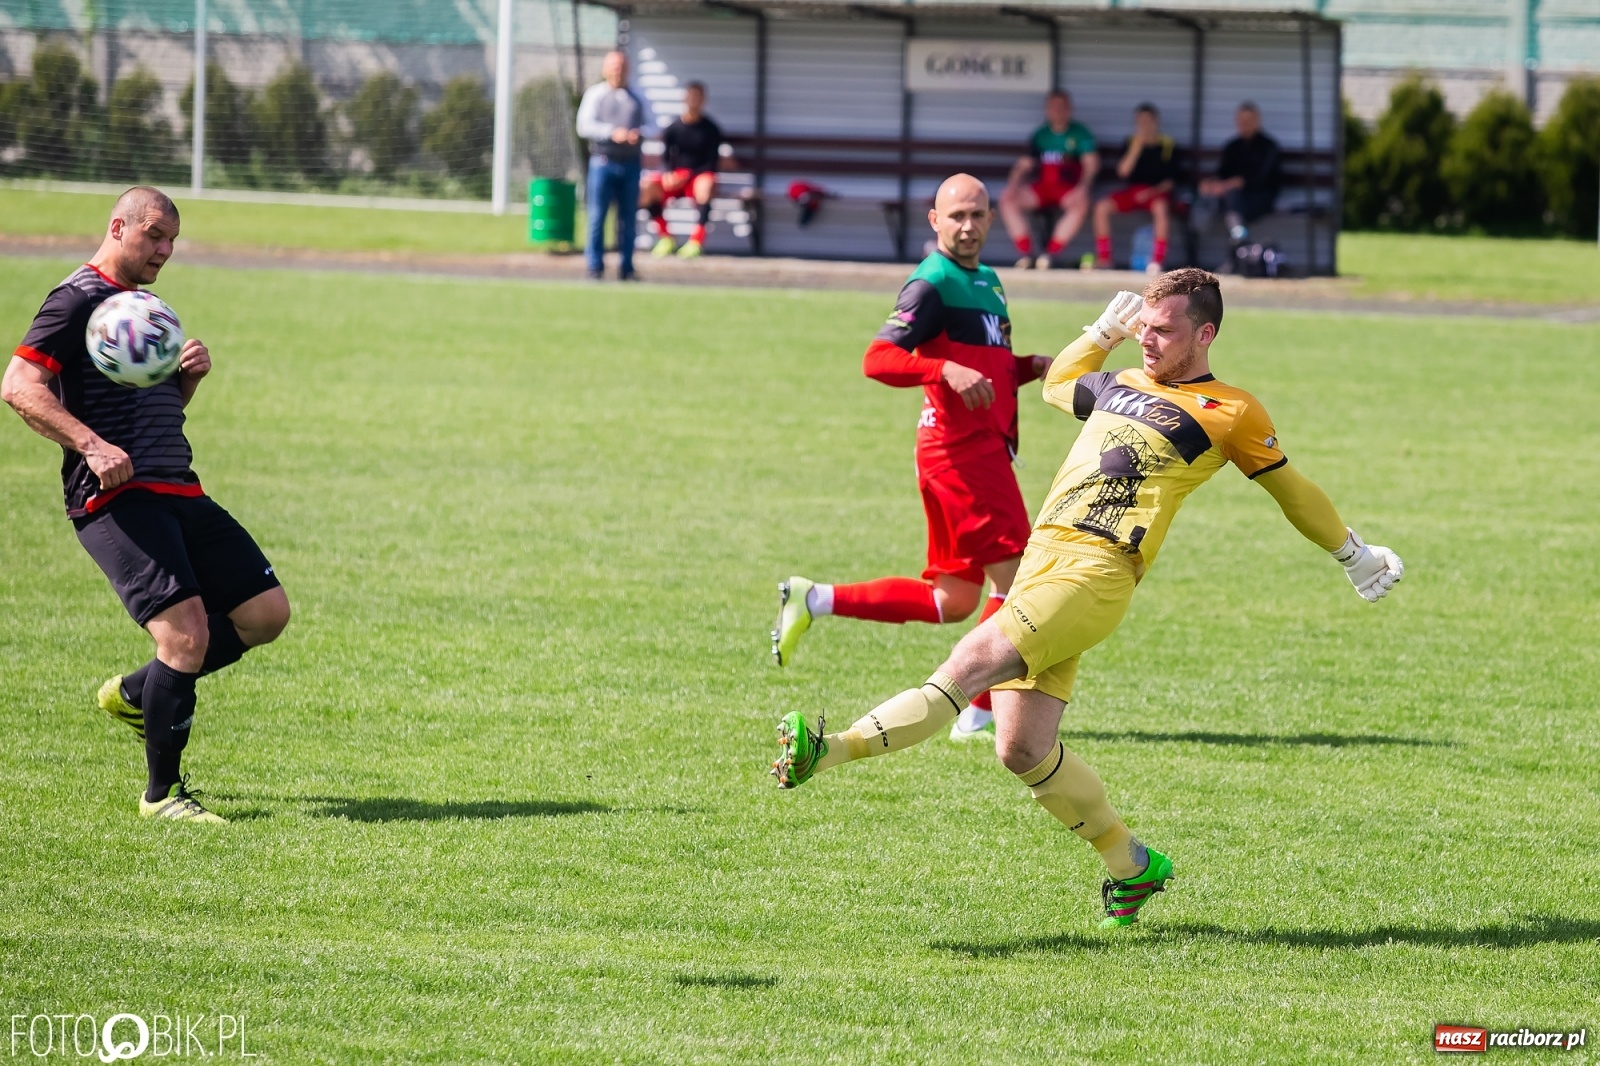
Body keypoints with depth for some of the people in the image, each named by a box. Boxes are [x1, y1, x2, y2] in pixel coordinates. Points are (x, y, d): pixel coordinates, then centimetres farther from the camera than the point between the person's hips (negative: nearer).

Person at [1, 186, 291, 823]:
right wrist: (91, 445, -24)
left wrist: (191, 373, 9)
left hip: (178, 493, 9)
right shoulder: (79, 300, -5)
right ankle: (162, 795, -5)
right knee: (187, 634, -19)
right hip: (116, 500, -9)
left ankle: (134, 694, 21)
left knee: (266, 612, 5)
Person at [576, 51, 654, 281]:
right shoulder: (595, 94, 6)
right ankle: (595, 266, -2)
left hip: (630, 164, 3)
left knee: (628, 218, 5)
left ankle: (626, 268, 11)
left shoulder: (636, 98, 17)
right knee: (597, 216, -6)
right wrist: (612, 133, -19)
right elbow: (584, 126, -5)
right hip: (603, 161, -3)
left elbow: (650, 126, 12)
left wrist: (639, 133, -11)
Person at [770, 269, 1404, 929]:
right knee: (1022, 751, 0)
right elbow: (1057, 384, 48)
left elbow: (1290, 488, 21)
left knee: (973, 662, -26)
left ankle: (836, 750, -40)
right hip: (1041, 559, 7)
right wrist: (1104, 333, 39)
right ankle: (1131, 865, 17)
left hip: (1097, 572, -7)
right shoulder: (1118, 386, 26)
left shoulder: (1231, 413, 8)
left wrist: (1353, 554, 30)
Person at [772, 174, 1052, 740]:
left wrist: (1032, 366, 10)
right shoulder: (932, 284, -11)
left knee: (952, 601, 11)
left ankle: (814, 601, 14)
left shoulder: (987, 281, 18)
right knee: (1015, 576, -9)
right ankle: (984, 712, -3)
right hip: (958, 450, -9)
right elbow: (878, 359, -21)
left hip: (983, 451, 9)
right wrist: (946, 370, -35)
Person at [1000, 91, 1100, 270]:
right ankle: (1026, 253, -24)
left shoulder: (1080, 133, 7)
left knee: (1081, 205, -37)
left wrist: (1083, 187, -22)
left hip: (1069, 187, -3)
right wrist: (1012, 185, -8)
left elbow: (1091, 164, -3)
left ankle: (1051, 253, -33)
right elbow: (1024, 165, 12)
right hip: (1042, 187, 3)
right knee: (1007, 200, -20)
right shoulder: (1040, 135, 16)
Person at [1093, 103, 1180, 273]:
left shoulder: (1168, 146, 0)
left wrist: (1153, 191, -18)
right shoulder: (1131, 142, 6)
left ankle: (1158, 261, -36)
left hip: (1157, 191, -3)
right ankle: (1103, 258, -12)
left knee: (1161, 207, -39)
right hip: (1133, 190, 3)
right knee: (1102, 207, -21)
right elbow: (1123, 171, -5)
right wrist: (1136, 148, -15)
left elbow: (1171, 180, -1)